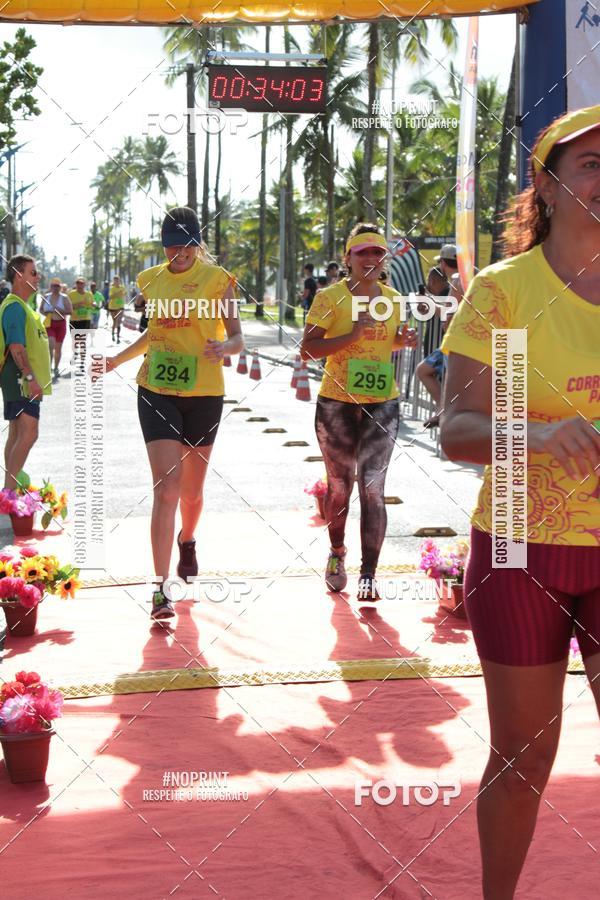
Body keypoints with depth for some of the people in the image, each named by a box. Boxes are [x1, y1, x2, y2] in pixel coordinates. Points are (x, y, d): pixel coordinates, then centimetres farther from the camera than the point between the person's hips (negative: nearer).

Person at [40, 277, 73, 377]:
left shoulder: (64, 298, -2)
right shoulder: (46, 297, 4)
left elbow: (70, 312, -5)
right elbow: (41, 309, 13)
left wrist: (61, 310, -21)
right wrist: (45, 313, -8)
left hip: (61, 324, 0)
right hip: (49, 324, 0)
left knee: (58, 347, 8)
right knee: (50, 345, -18)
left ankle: (56, 368, 22)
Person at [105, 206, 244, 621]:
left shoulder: (216, 279, -5)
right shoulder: (152, 280, 6)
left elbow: (238, 338, -7)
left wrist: (223, 347, -28)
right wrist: (117, 359, 19)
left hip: (204, 393, -1)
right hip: (157, 391, 1)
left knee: (191, 490, 13)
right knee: (166, 489, -11)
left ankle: (187, 539, 48)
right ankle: (160, 588, -10)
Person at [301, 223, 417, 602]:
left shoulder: (393, 298, 7)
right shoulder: (331, 297, -6)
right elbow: (307, 349, -12)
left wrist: (402, 340, 2)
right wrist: (351, 336, -23)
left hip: (383, 404, 2)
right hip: (337, 404, -2)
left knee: (372, 487, -7)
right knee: (339, 485, 12)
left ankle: (369, 573, -1)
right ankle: (337, 553, 38)